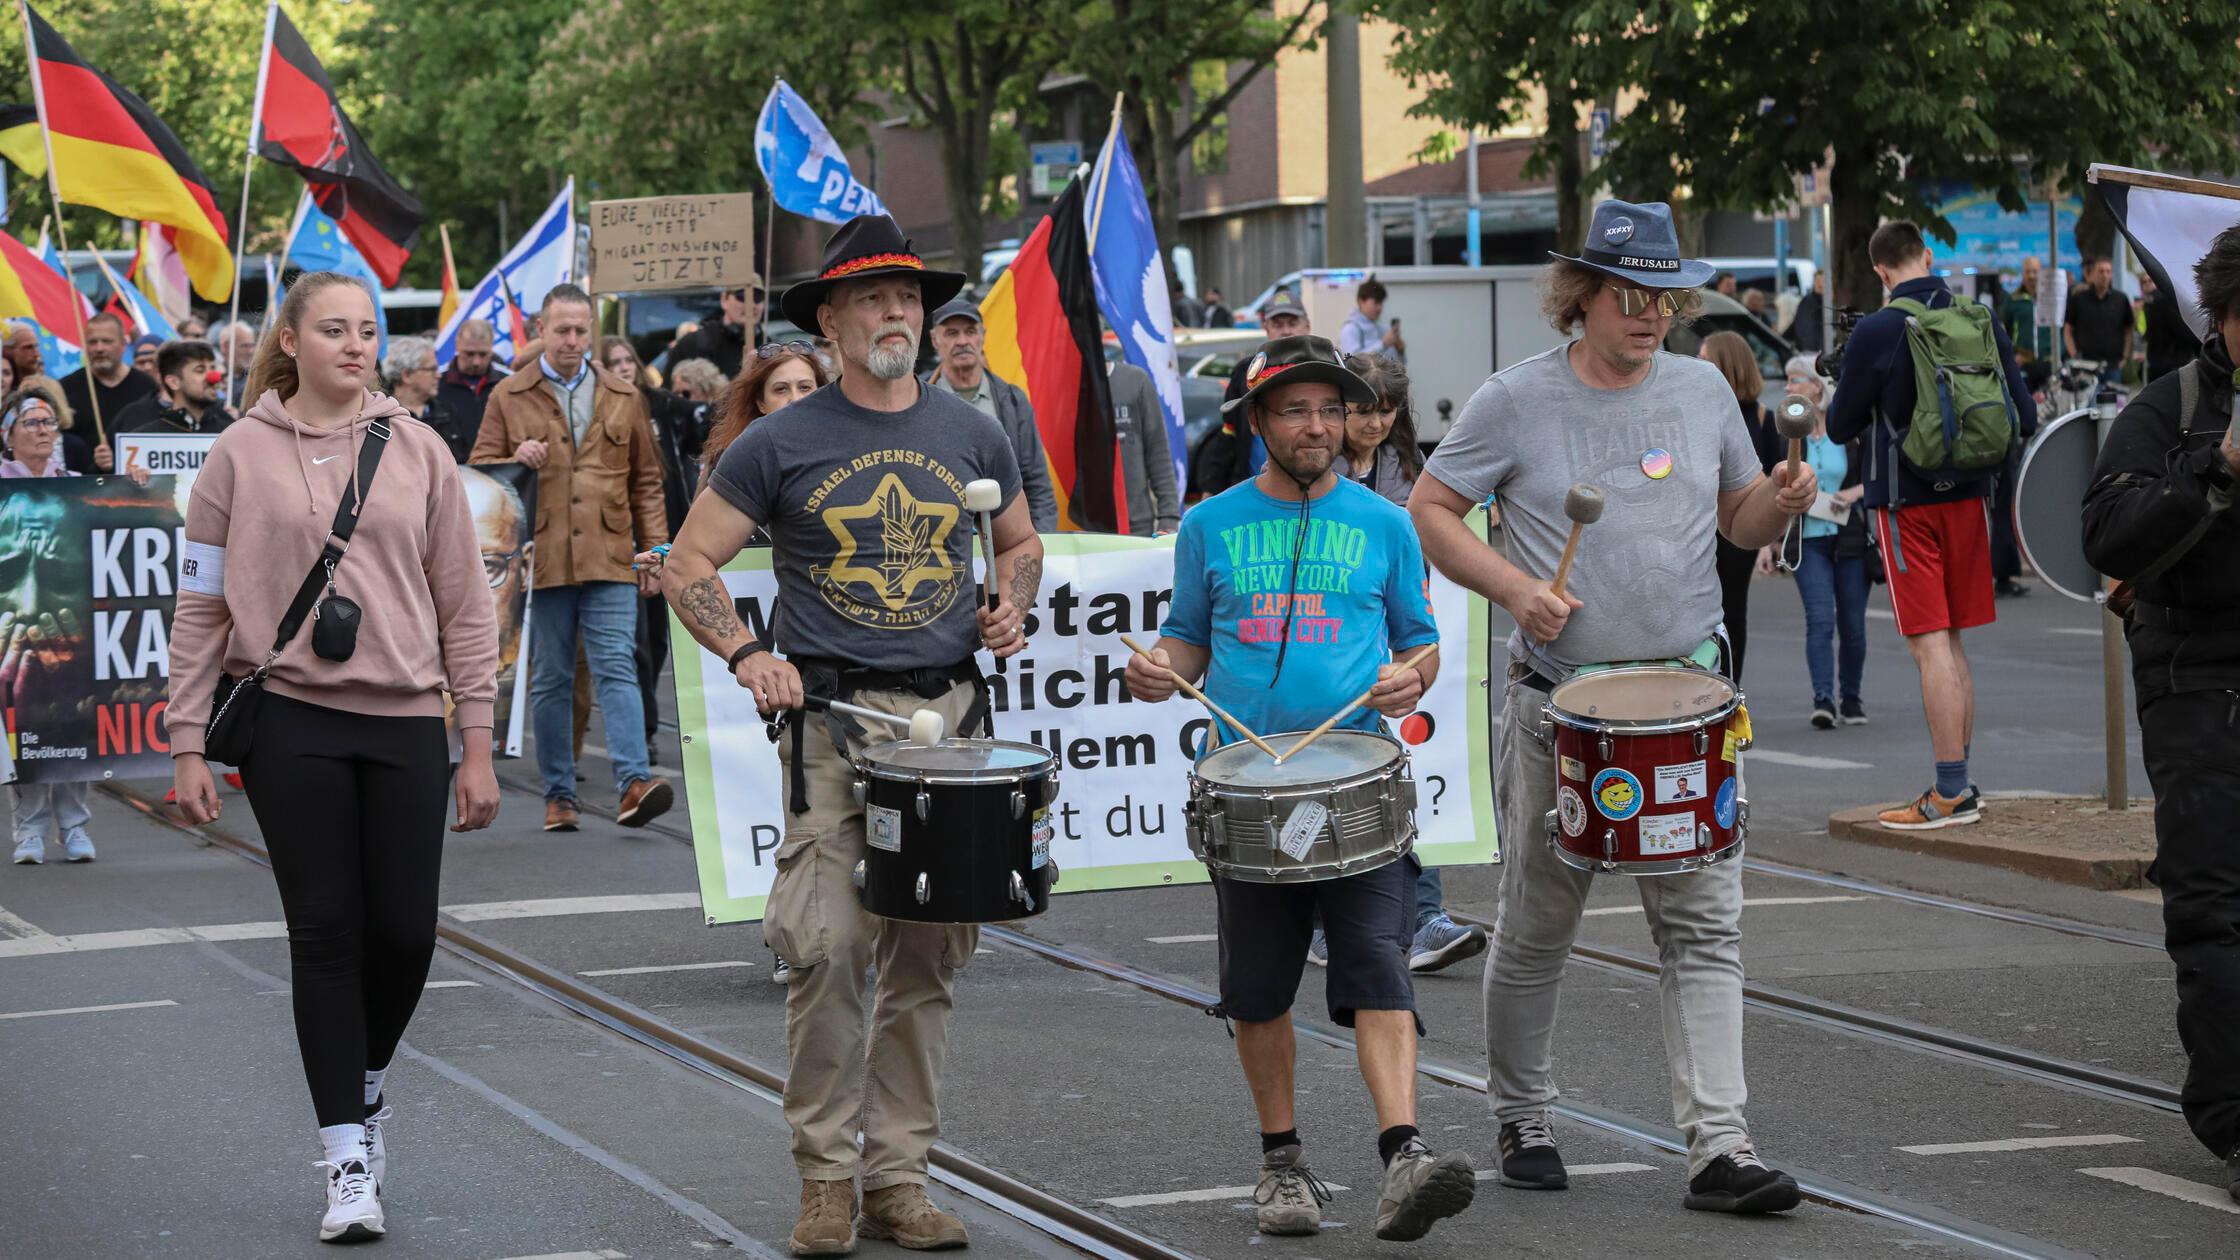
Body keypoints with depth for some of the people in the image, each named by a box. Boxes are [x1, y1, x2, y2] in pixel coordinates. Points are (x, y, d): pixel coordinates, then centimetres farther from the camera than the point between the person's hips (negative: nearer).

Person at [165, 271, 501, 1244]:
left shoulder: (417, 450, 6)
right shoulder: (244, 453, 1)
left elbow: (463, 606, 7)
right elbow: (200, 608, 4)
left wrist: (477, 746, 4)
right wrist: (188, 745, -1)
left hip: (406, 720, 2)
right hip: (290, 721, -2)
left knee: (404, 932, 1)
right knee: (325, 932, -1)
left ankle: (367, 1082, 31)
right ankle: (349, 1161, 4)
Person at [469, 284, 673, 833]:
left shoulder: (622, 398, 13)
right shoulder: (509, 397, 8)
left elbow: (646, 480, 17)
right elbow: (479, 472, 9)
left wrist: (655, 546, 9)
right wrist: (516, 460, -12)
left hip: (609, 561, 0)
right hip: (541, 561, 0)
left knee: (617, 668, -11)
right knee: (550, 679, 6)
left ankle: (633, 784, -20)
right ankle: (558, 796, 12)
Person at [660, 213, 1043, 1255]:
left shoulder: (971, 436, 11)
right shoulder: (781, 444, 0)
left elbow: (1020, 544, 26)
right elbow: (688, 564, 2)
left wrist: (1010, 607, 5)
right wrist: (747, 653, -12)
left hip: (950, 710, 4)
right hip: (830, 714, -3)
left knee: (928, 955, 5)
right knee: (826, 947, -11)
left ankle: (898, 1176, 14)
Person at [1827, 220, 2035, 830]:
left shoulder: (1875, 333, -13)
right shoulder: (1982, 323, 1)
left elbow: (1841, 428, -4)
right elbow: (2024, 419, 3)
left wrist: (1837, 403, 17)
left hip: (1906, 500, -5)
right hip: (1966, 497, 5)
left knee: (1931, 646, -5)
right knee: (1951, 645, 14)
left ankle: (1951, 793, -8)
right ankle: (1959, 783, 18)